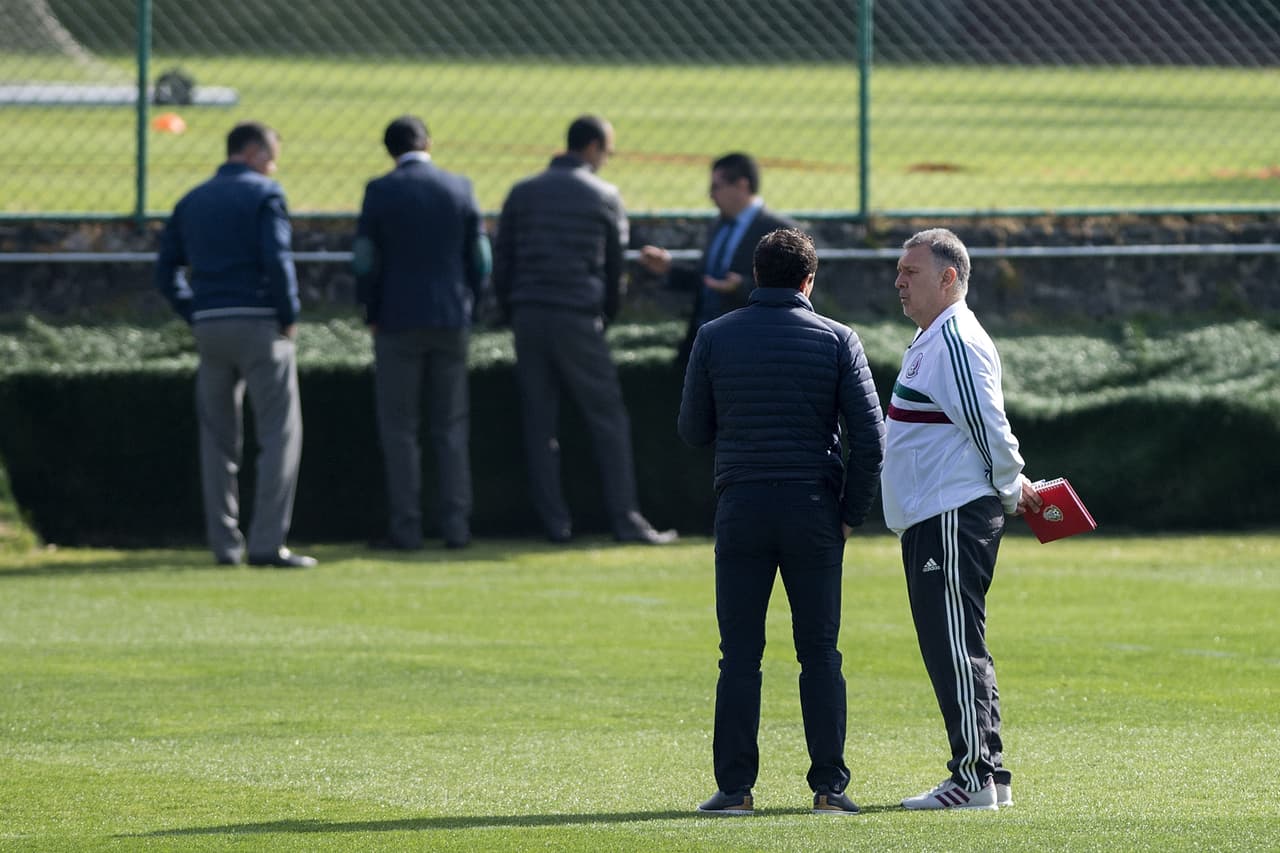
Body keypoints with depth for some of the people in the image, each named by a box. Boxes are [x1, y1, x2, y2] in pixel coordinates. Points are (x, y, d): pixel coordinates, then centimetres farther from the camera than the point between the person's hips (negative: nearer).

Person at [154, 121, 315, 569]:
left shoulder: (192, 201, 14)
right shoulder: (264, 194, -4)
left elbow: (166, 271, 12)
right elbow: (277, 259, -15)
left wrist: (195, 314, 12)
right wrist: (289, 317, -5)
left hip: (209, 327, 6)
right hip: (258, 324, -6)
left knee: (218, 438, 11)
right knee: (280, 432, -3)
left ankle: (225, 543, 10)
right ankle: (267, 542, -11)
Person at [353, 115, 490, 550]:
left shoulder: (380, 191, -6)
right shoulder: (460, 188, 2)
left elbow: (364, 261, -5)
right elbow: (480, 259, 5)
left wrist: (373, 314, 8)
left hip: (398, 322, -3)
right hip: (451, 321, 3)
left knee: (399, 429, 2)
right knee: (452, 428, 9)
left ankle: (406, 527, -1)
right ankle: (456, 525, 5)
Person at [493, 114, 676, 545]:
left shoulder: (522, 193, 11)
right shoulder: (604, 197, 1)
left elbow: (501, 262, 10)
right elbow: (615, 266, 7)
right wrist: (607, 314, 20)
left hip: (528, 316, 4)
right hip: (577, 317, -4)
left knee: (539, 423, 7)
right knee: (608, 419, 2)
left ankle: (555, 522, 5)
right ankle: (626, 520, -2)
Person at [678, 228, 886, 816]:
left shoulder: (714, 338, 2)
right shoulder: (837, 341, 0)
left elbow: (692, 431, 9)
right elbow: (869, 437, -4)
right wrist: (851, 513, 5)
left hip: (741, 508, 0)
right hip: (813, 512, 0)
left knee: (739, 657, 3)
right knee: (819, 655, 6)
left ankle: (735, 787, 0)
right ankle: (829, 786, 3)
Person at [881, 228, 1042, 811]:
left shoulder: (956, 342, -15)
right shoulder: (928, 341, 19)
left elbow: (990, 428, -18)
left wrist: (1012, 490, -5)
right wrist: (1011, 488, 21)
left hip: (955, 518, -11)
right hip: (929, 519, 11)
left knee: (955, 647, -10)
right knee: (950, 647, 12)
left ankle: (975, 777, -10)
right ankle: (989, 776, 16)